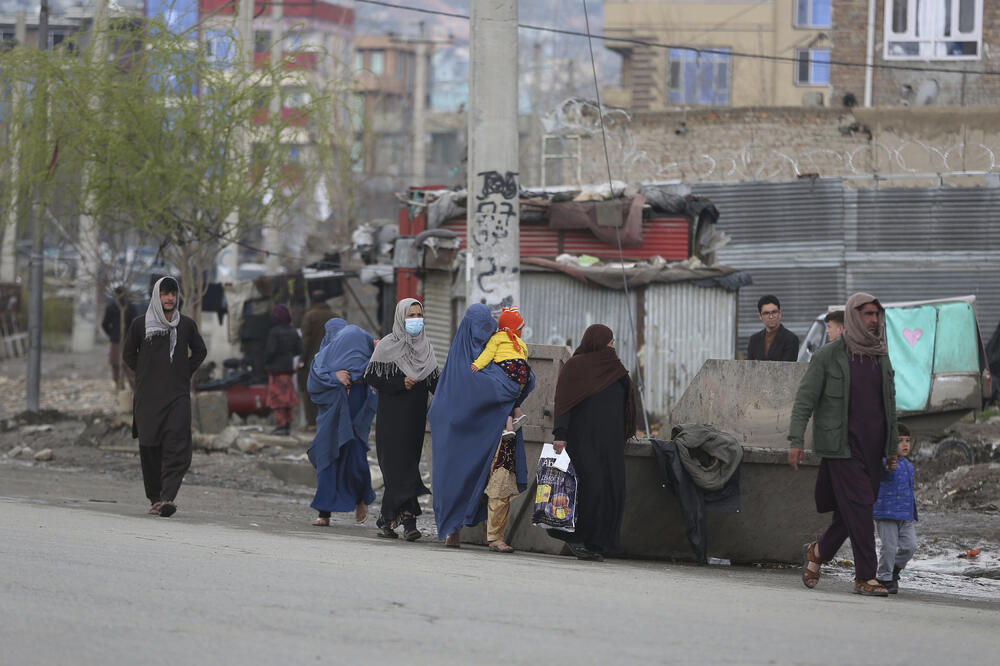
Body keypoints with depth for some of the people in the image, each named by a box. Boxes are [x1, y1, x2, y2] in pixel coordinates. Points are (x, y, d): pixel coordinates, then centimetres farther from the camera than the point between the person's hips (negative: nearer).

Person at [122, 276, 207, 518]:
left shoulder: (186, 325, 8)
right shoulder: (140, 324, 4)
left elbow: (200, 351, 21)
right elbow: (128, 354, 15)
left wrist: (186, 372, 9)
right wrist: (144, 375, 6)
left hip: (178, 395, 0)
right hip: (148, 398, 0)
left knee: (177, 448, -14)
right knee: (150, 448, 1)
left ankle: (168, 498, -21)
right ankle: (155, 498, 12)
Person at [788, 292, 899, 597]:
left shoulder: (880, 356, 11)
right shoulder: (828, 356, -5)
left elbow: (889, 403, 18)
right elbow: (805, 399, -5)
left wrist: (892, 448, 16)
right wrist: (795, 440, -14)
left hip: (872, 446, 6)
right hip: (842, 446, -6)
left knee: (856, 509, 7)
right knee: (858, 507, -10)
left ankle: (818, 551, 30)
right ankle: (865, 577, -6)